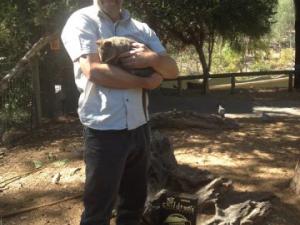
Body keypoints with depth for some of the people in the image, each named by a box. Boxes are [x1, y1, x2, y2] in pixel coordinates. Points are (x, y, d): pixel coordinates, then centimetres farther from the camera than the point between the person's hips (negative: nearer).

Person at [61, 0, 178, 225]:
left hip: (138, 126, 6)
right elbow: (93, 70, -18)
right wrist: (145, 82, -8)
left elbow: (172, 70, 8)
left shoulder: (142, 28, 11)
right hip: (104, 129, -5)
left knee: (136, 202, 18)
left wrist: (152, 58, -15)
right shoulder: (82, 21, -3)